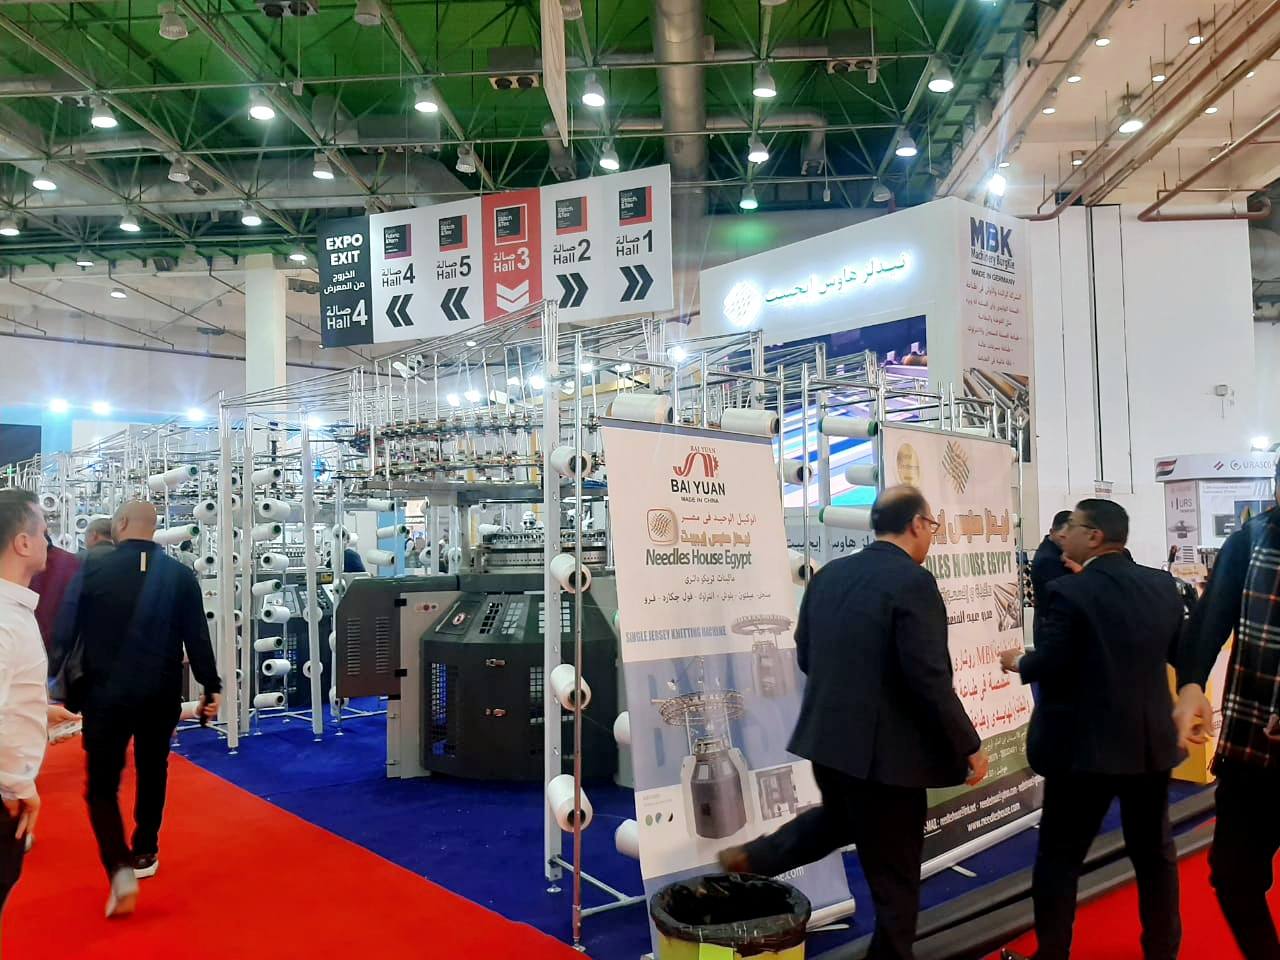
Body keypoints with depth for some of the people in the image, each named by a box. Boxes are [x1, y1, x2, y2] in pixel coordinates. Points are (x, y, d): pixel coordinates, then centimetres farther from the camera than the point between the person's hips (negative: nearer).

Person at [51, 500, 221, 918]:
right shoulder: (180, 574, -1)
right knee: (152, 771, 20)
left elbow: (66, 632, -6)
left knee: (102, 783, 5)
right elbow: (198, 637, -1)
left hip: (106, 693, -2)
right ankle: (145, 853, 31)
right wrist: (211, 687, 8)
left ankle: (120, 868, -10)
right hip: (161, 693, 2)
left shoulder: (93, 569, -7)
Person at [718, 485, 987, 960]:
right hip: (885, 749, -7)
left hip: (829, 737, 7)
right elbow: (929, 679, -21)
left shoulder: (828, 574, 4)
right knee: (894, 877, 11)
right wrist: (969, 745, -9)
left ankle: (749, 858, 30)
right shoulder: (913, 582, -18)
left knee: (840, 818, 34)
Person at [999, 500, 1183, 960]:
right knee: (1155, 852, 19)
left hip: (1086, 745, -6)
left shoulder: (1068, 591, -19)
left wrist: (1018, 661, 0)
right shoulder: (1164, 585, 1)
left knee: (1059, 857, 7)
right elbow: (1177, 653, 11)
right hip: (1153, 740, 6)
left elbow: (1048, 666, -19)